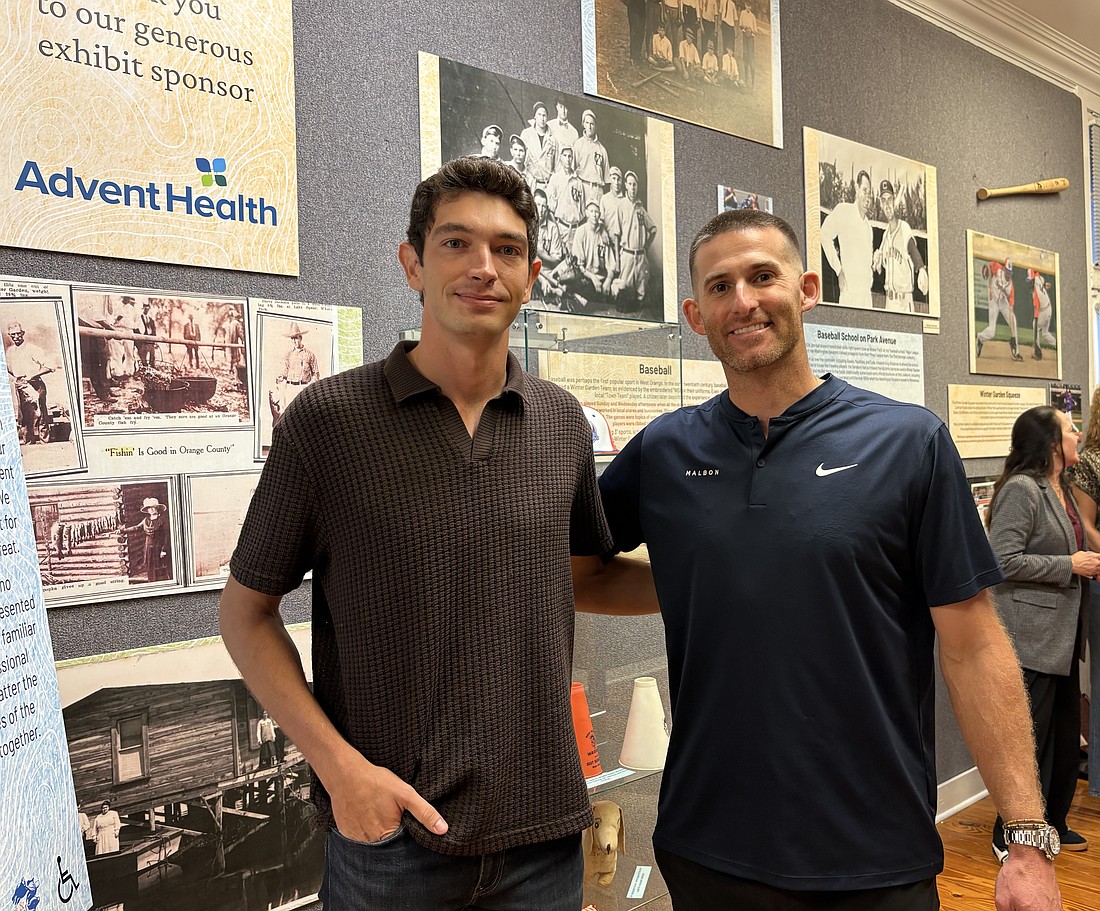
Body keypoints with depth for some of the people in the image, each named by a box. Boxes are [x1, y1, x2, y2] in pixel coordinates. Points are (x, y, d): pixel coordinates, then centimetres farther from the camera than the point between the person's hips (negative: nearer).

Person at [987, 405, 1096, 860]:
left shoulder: (1061, 489, 13)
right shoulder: (1020, 490, -17)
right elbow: (1004, 560, -23)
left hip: (1062, 633, 10)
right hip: (1031, 637, -10)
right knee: (1030, 737, -1)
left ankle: (1053, 821, 32)